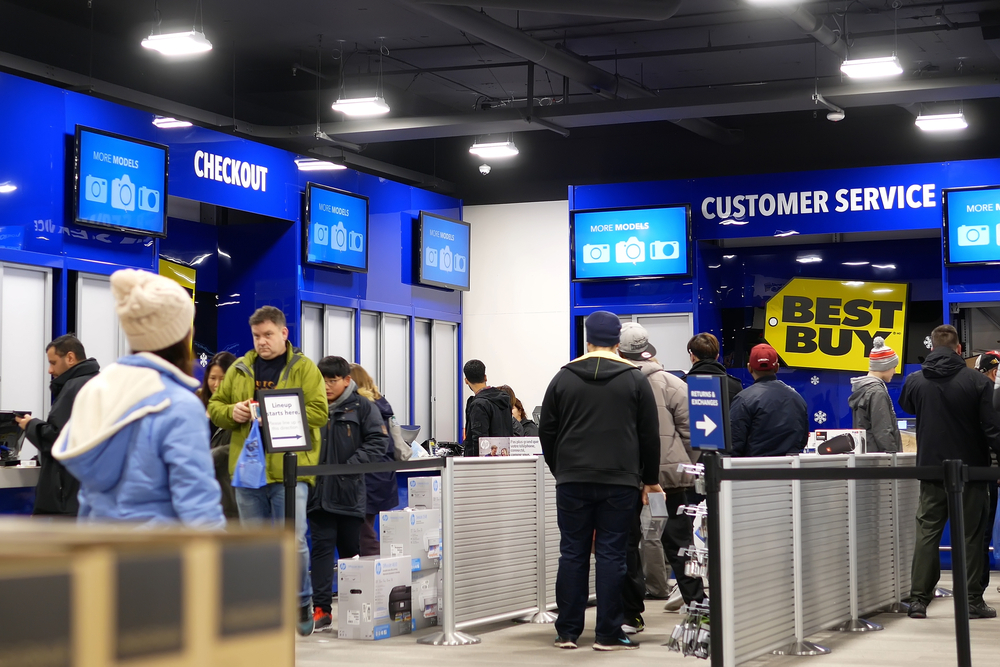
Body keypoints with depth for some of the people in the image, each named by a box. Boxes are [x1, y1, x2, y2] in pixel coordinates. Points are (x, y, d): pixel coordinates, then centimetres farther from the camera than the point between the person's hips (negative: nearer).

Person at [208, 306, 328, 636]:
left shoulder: (304, 369, 2)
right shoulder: (239, 369, 13)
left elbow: (318, 412, -8)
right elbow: (215, 406, 16)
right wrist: (231, 412, -6)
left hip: (289, 470, -4)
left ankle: (302, 601, 11)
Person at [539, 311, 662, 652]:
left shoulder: (564, 378, 6)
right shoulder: (635, 379, 2)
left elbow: (547, 431, 8)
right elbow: (649, 434, 3)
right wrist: (650, 479, 11)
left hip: (572, 481, 1)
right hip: (619, 482, -1)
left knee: (572, 554, 6)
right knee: (611, 555, 1)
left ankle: (567, 631, 8)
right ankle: (608, 634, 2)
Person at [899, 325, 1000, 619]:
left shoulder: (915, 381, -2)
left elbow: (906, 407, 21)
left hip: (931, 470, 2)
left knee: (927, 533, 8)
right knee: (971, 535, 6)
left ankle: (918, 599, 5)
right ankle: (973, 600, 7)